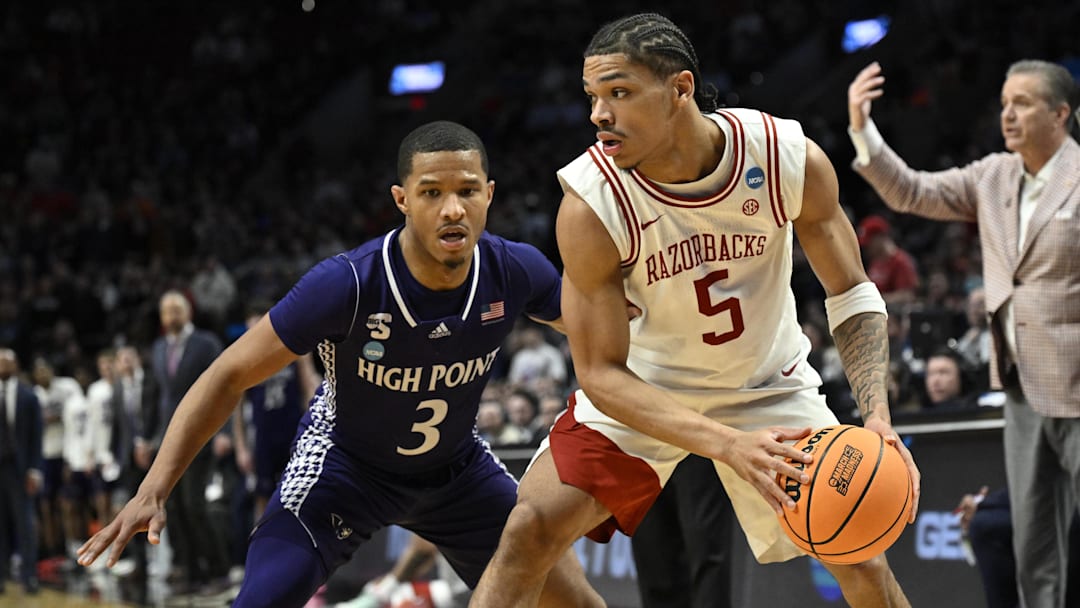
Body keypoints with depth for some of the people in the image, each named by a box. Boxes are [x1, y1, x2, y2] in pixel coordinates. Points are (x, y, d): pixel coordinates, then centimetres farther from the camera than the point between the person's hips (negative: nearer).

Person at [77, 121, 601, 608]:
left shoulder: (517, 272, -22)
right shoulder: (346, 284, -33)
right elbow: (231, 376, -24)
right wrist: (153, 491, -31)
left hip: (457, 466, 4)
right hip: (344, 461, -4)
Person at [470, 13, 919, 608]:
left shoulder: (792, 158, -25)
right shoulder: (590, 205, -29)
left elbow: (852, 296, -11)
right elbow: (601, 374, -26)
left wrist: (876, 415, -28)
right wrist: (727, 444, -39)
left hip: (768, 384, 1)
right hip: (642, 388, -1)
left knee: (862, 557, -3)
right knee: (530, 529, -16)